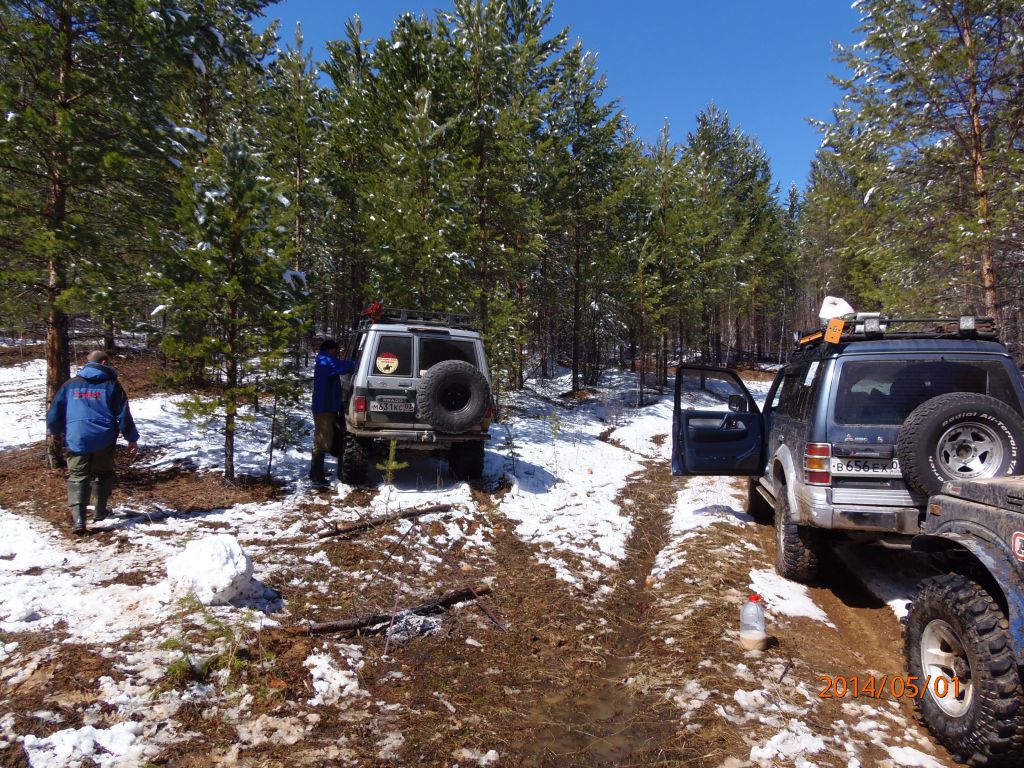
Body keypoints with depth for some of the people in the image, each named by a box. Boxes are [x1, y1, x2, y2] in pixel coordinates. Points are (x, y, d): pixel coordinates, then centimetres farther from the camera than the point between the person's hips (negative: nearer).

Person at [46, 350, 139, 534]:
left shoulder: (71, 384, 8)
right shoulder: (111, 385, 2)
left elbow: (53, 414, 10)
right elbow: (124, 415, 0)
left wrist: (58, 432, 30)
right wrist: (132, 439, 10)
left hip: (77, 440, 1)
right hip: (104, 440, -1)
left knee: (77, 478, 3)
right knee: (103, 475, 19)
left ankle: (78, 519, -11)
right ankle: (100, 512, 26)